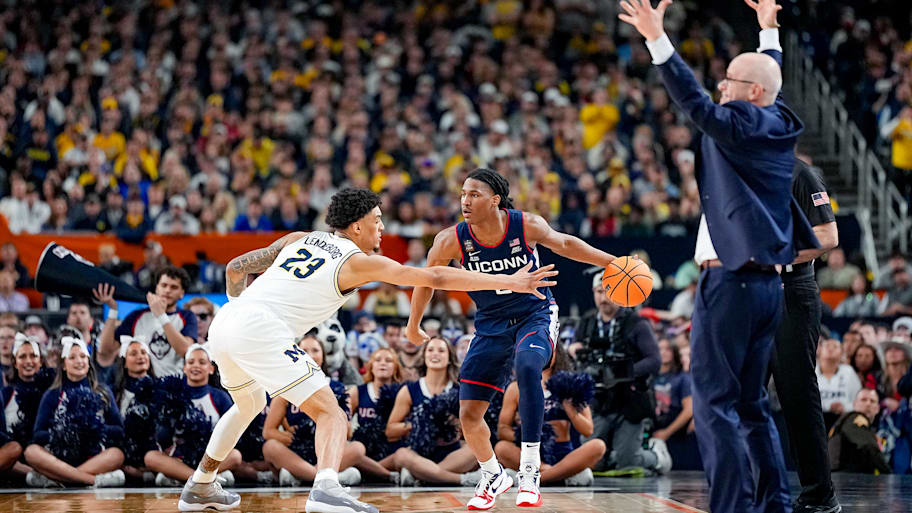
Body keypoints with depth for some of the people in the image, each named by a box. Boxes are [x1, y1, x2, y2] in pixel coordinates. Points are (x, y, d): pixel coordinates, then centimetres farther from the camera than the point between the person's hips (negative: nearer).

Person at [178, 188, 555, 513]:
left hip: (224, 323, 8)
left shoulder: (297, 239, 22)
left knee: (248, 404, 33)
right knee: (330, 414, -6)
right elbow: (436, 278, 4)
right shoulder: (359, 262, 5)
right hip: (262, 333, -7)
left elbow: (234, 269, 24)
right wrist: (509, 282, 7)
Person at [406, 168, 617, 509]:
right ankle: (493, 478, 30)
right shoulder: (452, 241, -16)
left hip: (535, 314, -3)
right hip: (491, 325, 3)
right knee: (469, 414, -2)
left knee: (527, 366, -37)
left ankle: (529, 471, -30)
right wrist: (413, 328, 12)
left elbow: (563, 244, -5)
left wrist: (610, 262, -13)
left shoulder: (527, 225, -20)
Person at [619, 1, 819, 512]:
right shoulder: (779, 124, 14)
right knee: (752, 403, 15)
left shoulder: (741, 125, -10)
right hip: (768, 282, 9)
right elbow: (773, 79, 33)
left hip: (730, 282, -9)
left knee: (714, 402, -11)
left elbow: (696, 103, -26)